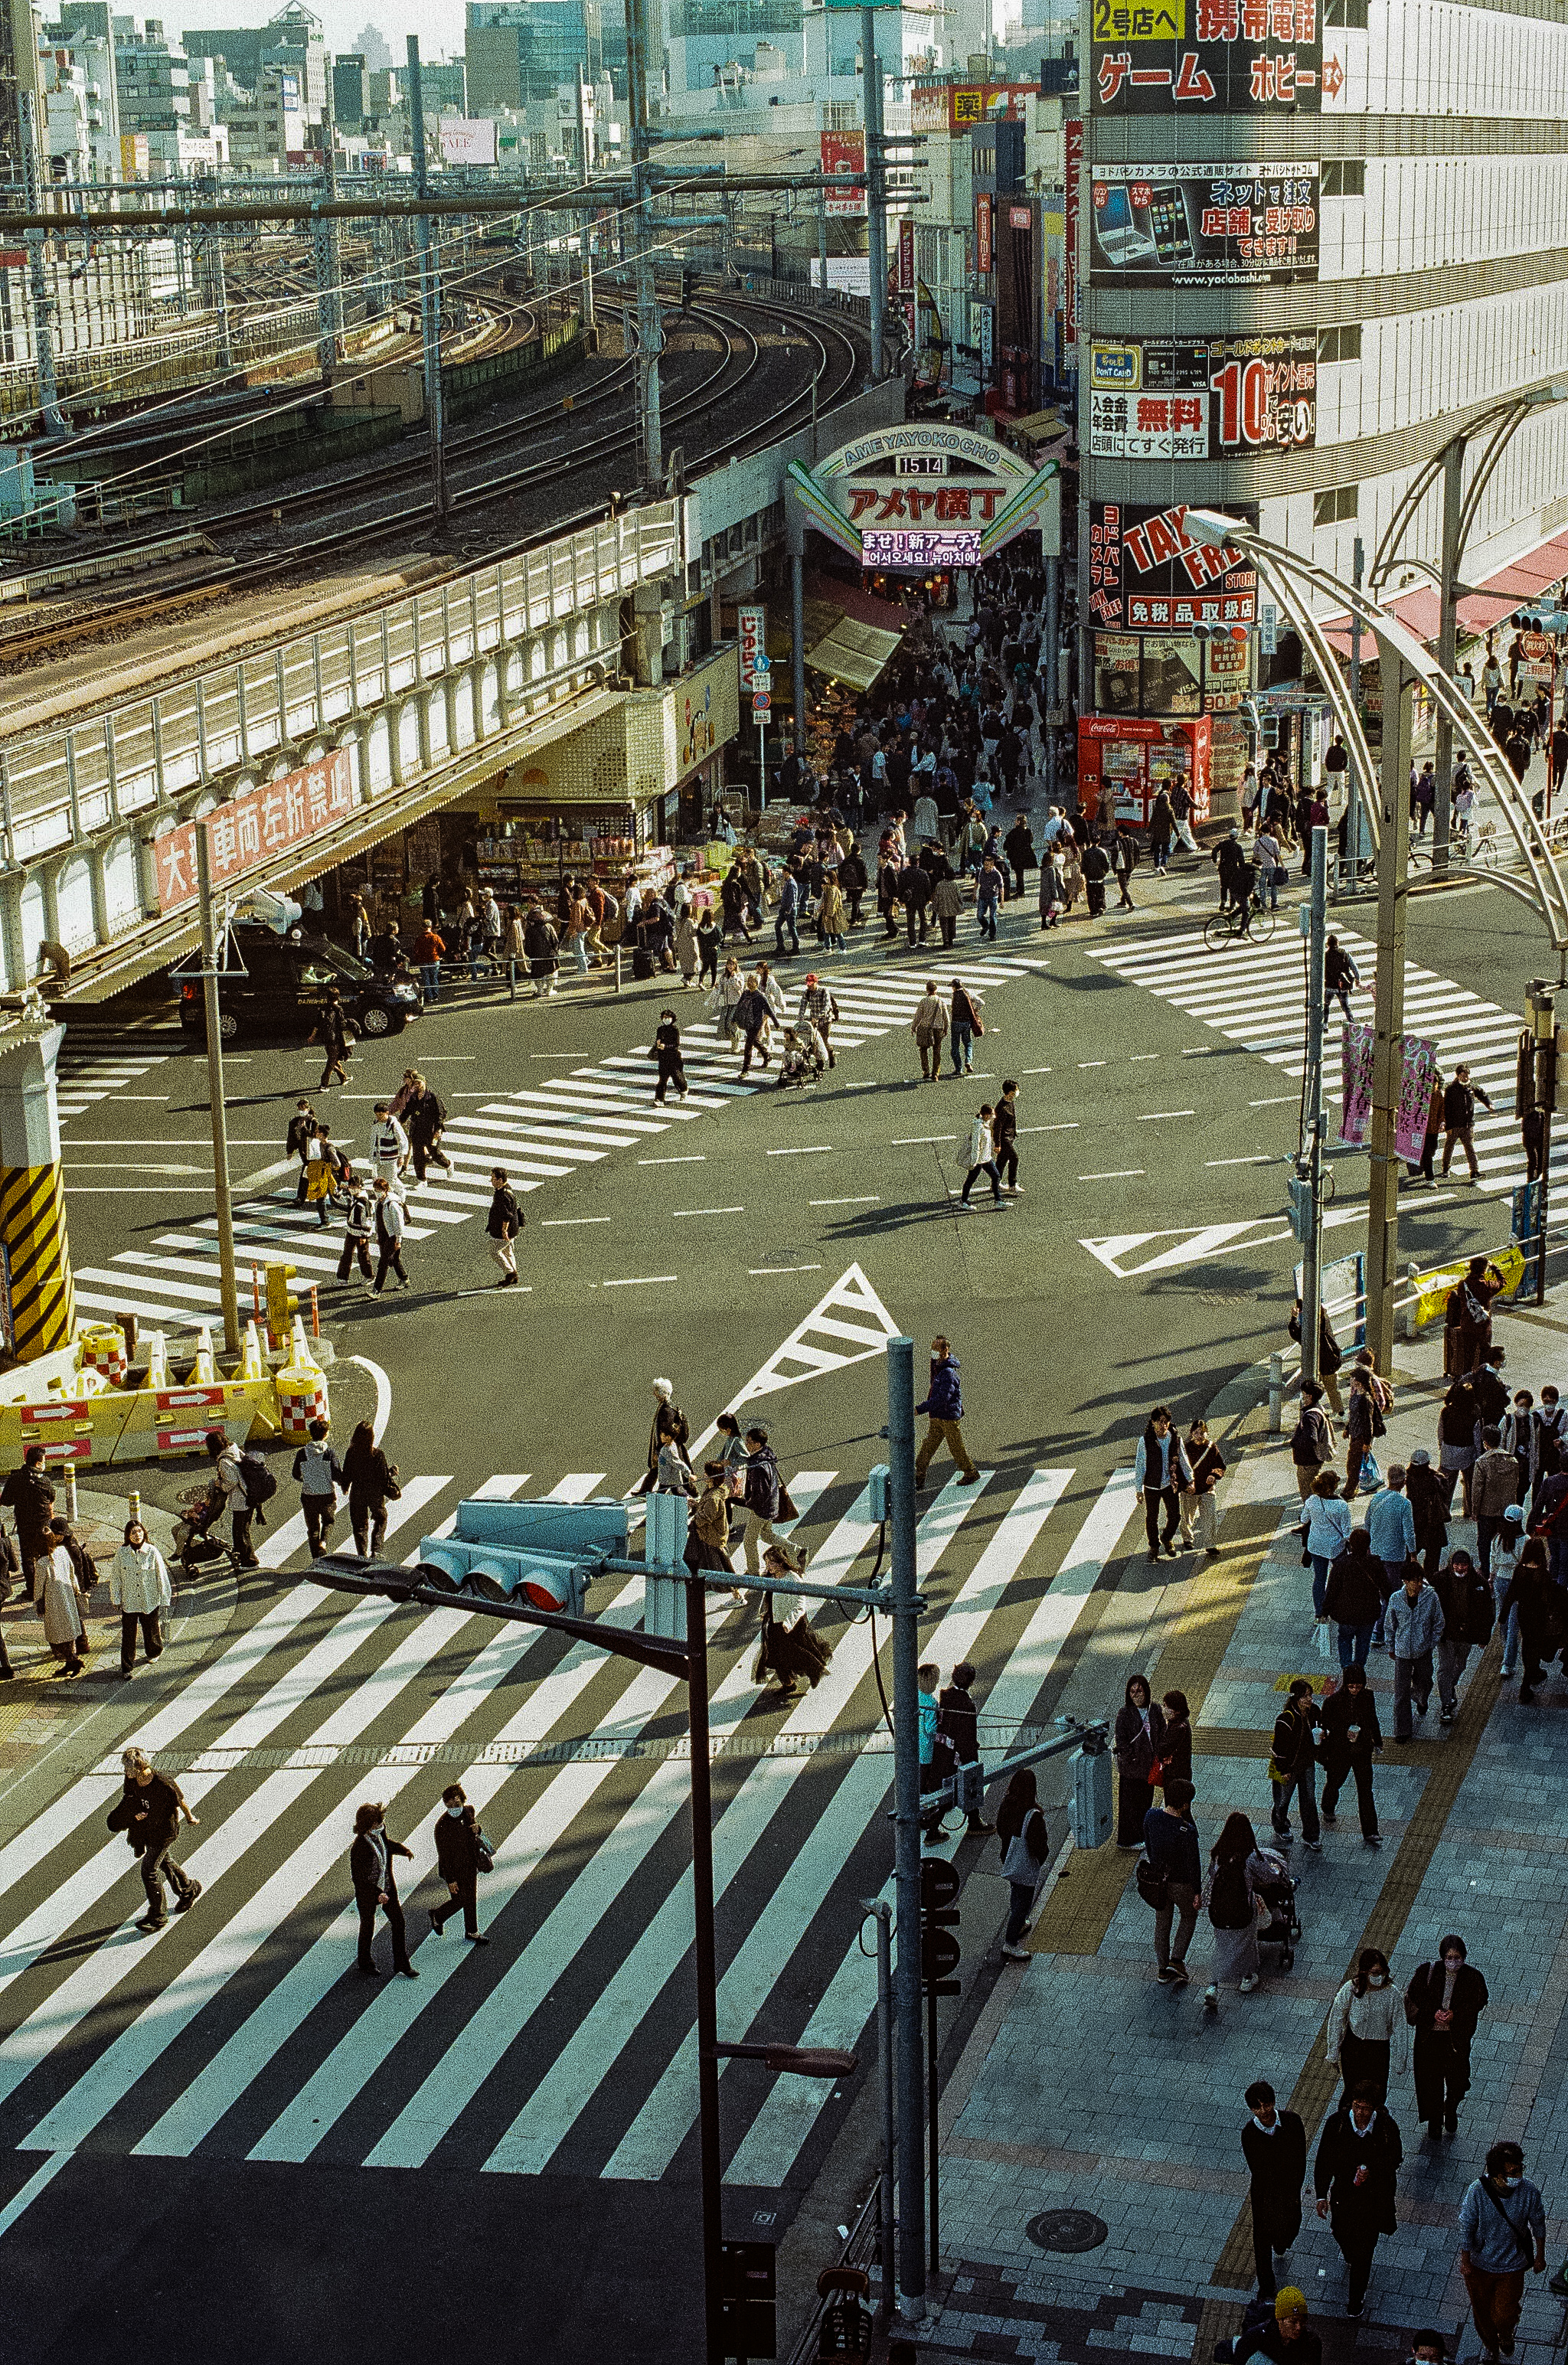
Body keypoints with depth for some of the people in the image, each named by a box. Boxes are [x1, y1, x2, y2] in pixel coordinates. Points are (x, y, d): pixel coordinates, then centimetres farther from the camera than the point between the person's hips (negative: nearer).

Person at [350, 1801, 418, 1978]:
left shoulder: (379, 1834, -9)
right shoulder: (359, 1847, -30)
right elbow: (357, 1877, -25)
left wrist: (405, 1850, -1)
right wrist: (378, 1894, -27)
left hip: (387, 1887, 6)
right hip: (367, 1892, -6)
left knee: (398, 1923, 9)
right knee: (367, 1928, 14)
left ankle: (402, 1963, 23)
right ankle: (365, 1965, 36)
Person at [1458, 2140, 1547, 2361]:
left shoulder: (1529, 2192, -23)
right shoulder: (1477, 2193, -27)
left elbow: (1538, 2225, -5)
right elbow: (1466, 2228, -13)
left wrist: (1540, 2256, 5)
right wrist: (1465, 2260, -4)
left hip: (1512, 2266, 0)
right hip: (1480, 2265, 0)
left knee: (1505, 2314, 6)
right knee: (1483, 2310, 20)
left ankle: (1505, 2334, 44)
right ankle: (1490, 2341, 52)